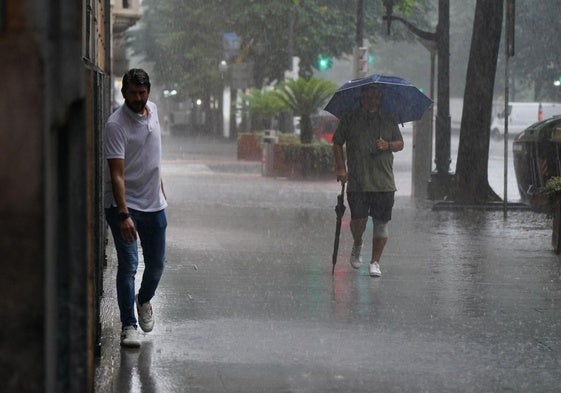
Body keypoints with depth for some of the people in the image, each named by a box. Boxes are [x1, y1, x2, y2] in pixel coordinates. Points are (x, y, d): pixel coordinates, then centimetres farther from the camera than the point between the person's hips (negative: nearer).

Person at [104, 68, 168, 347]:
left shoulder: (152, 110, 3)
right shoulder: (116, 125, -19)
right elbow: (117, 174, -25)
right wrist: (124, 214, -32)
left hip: (154, 203, 6)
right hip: (124, 205, -6)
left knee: (156, 264, 12)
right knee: (128, 264, -10)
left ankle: (144, 301, 41)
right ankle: (128, 325, -1)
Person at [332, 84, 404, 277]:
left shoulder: (389, 120, 10)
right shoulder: (349, 120, 5)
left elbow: (400, 144, 15)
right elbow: (337, 143, 10)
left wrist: (388, 145, -8)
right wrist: (341, 168, -1)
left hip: (384, 182, 2)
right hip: (357, 181, -1)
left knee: (381, 221, 0)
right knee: (358, 219, -8)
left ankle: (375, 262, 8)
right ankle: (357, 245, 25)